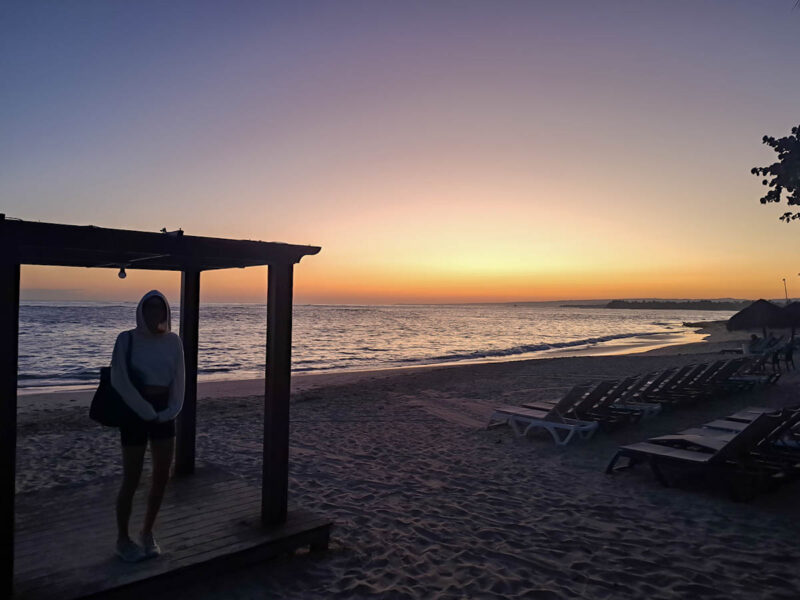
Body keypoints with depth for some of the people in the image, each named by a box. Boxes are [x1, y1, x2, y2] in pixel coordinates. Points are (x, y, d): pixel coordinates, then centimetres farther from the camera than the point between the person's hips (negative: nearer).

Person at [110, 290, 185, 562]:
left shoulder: (173, 341, 3)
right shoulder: (127, 339, -8)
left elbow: (178, 379, 3)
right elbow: (119, 380, -14)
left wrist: (171, 410, -9)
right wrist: (147, 412, -15)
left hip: (164, 412, 4)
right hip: (135, 412, -4)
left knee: (162, 476, 7)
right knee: (131, 480, 1)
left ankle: (147, 532, 25)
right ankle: (122, 538, 20)